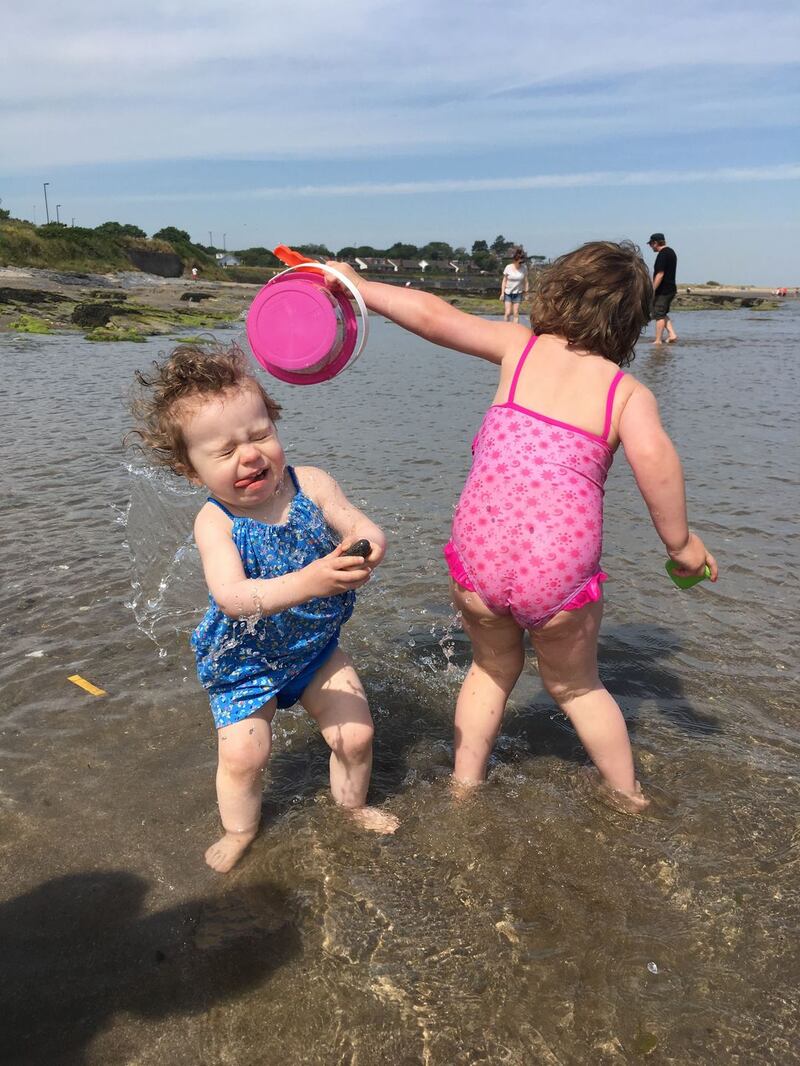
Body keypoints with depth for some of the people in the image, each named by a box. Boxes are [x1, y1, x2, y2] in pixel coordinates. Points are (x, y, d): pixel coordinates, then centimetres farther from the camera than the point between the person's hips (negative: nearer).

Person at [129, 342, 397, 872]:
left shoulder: (311, 484, -16)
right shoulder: (215, 521, -25)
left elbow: (366, 528, -17)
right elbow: (232, 596, -39)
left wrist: (366, 548, -43)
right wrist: (308, 582, -54)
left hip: (316, 644, 3)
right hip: (245, 659, -2)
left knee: (356, 734, 6)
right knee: (243, 753, -2)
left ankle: (353, 805, 38)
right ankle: (240, 831, 30)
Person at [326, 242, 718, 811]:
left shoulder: (520, 346, 6)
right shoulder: (630, 392, 2)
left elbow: (433, 316, 5)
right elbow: (653, 453, -17)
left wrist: (359, 285, 17)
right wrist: (680, 541, -5)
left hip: (478, 550, 1)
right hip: (560, 566, -1)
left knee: (494, 666, 30)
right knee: (576, 685, 27)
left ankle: (466, 782, 39)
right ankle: (627, 791, 44)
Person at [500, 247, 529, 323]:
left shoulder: (524, 268, -5)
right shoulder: (508, 268, -9)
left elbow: (525, 281, 3)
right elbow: (504, 281, -3)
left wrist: (526, 292, 0)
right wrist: (502, 293, -6)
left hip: (518, 294, 1)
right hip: (508, 293, -1)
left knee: (516, 313, -2)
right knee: (508, 313, -6)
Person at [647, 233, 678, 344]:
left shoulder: (662, 254, -15)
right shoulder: (671, 252, 16)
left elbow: (660, 274, -22)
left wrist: (652, 290, -20)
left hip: (663, 290, -10)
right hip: (671, 288, 10)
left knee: (659, 315, -5)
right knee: (663, 314, 18)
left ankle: (658, 340, -3)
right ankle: (672, 334, 7)